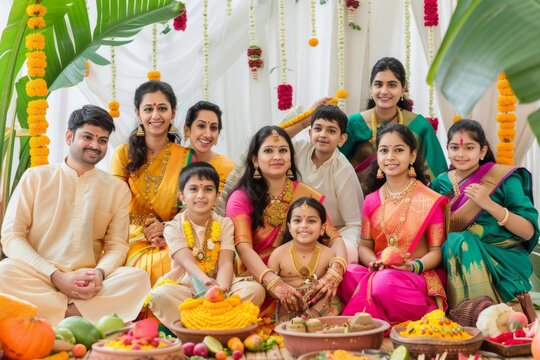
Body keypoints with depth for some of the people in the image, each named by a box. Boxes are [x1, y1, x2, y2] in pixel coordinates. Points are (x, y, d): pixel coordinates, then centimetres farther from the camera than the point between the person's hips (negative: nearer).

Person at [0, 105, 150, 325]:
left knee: (139, 278, -27)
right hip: (38, 278, -1)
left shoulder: (118, 189, 14)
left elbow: (117, 245, 9)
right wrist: (57, 276, -14)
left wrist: (100, 273, -16)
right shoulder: (35, 178, 8)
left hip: (88, 285, 2)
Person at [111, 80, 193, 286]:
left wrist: (166, 229, -12)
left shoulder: (186, 158, 7)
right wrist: (145, 231, -12)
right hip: (135, 241, -1)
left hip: (173, 243, 1)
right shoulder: (124, 154, 8)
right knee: (153, 264, -36)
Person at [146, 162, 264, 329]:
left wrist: (222, 288, -32)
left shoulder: (224, 224, 6)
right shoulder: (174, 227, -1)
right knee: (159, 295, -34)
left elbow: (225, 263, -8)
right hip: (184, 287, -2)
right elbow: (187, 261, -19)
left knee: (256, 291, -25)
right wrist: (206, 281, -42)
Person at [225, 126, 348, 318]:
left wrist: (334, 272, -26)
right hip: (257, 280, -2)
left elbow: (334, 238, -1)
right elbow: (243, 247, -15)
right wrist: (274, 284, -34)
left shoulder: (306, 194, 9)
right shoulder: (241, 198, 1)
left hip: (300, 279, 2)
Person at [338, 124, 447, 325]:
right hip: (377, 273, 4)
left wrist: (415, 266, -20)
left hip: (419, 277, -4)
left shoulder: (429, 201, 1)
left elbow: (436, 251, 0)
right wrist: (374, 262, -12)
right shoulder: (371, 201, 14)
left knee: (386, 282, -38)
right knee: (348, 275, -30)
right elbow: (364, 245, 12)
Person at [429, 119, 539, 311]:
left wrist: (489, 204, -21)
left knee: (461, 243, -31)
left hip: (504, 259, -3)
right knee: (456, 240, -29)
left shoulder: (504, 178, -4)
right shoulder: (440, 183, 7)